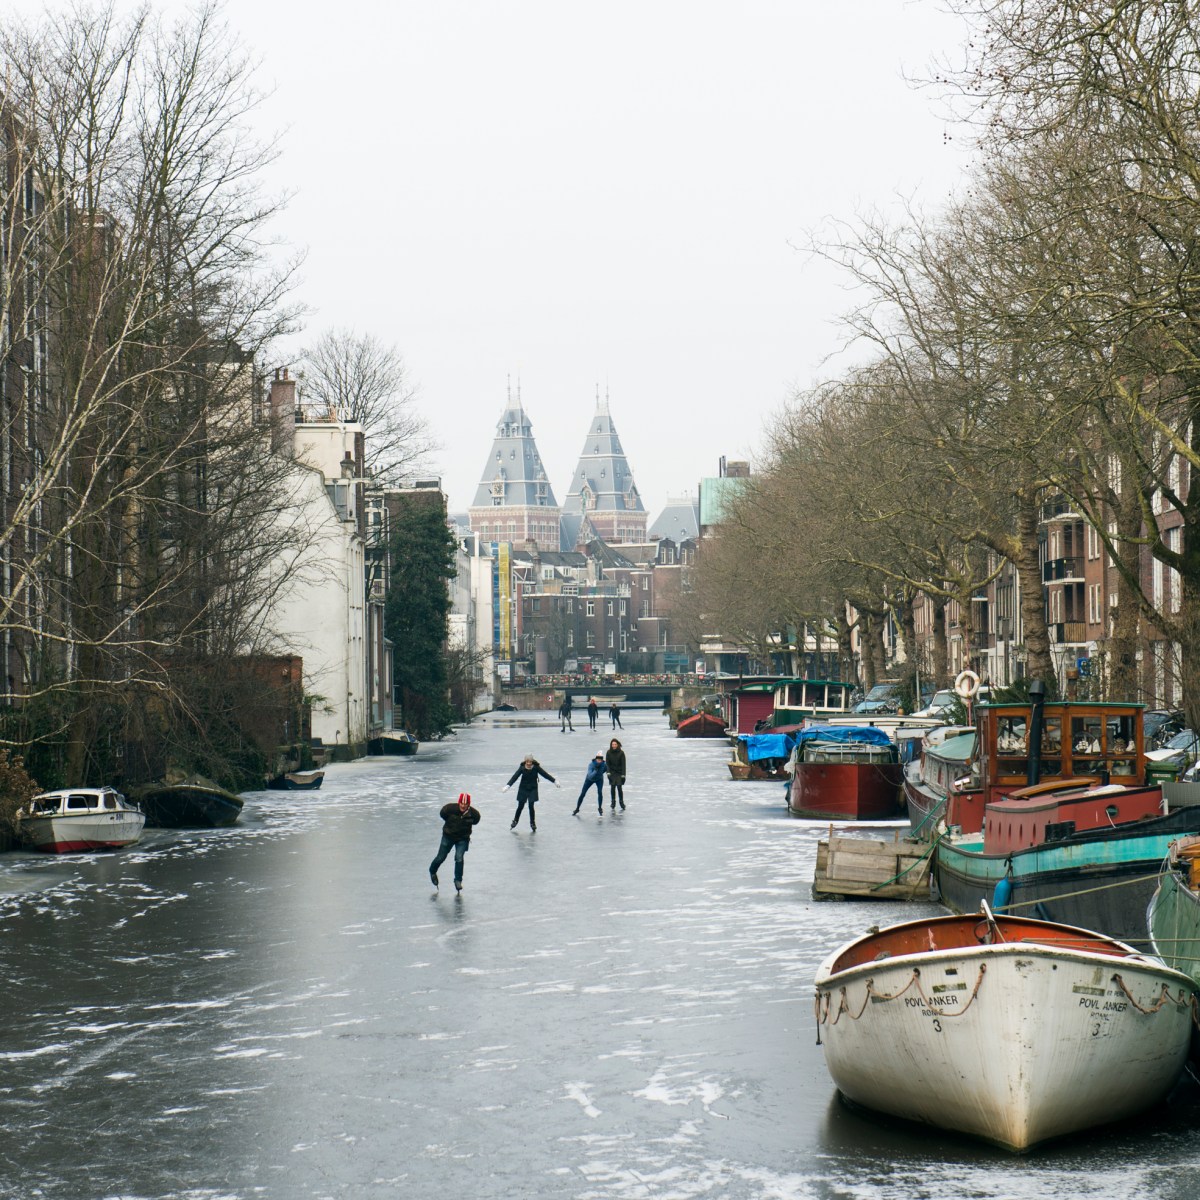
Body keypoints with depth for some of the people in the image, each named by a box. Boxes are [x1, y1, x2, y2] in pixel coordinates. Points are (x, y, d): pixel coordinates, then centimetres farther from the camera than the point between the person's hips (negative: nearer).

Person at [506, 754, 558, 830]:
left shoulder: (536, 767, -13)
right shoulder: (522, 768, -15)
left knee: (531, 806, -5)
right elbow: (515, 776, -21)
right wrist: (508, 785, -32)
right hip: (523, 789, 0)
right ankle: (515, 821, 29)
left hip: (533, 790, 0)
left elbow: (545, 774, -10)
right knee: (520, 806, 7)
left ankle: (533, 824, 10)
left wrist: (554, 781, -9)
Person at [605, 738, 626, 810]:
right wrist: (608, 773, -11)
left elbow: (623, 764, -8)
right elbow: (607, 763, -1)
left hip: (619, 772, -2)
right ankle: (613, 802, 5)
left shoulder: (621, 753, -8)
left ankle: (622, 804, -3)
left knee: (619, 787, -9)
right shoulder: (609, 752, -2)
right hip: (612, 772, 2)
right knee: (612, 787, -6)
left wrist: (623, 775, -12)